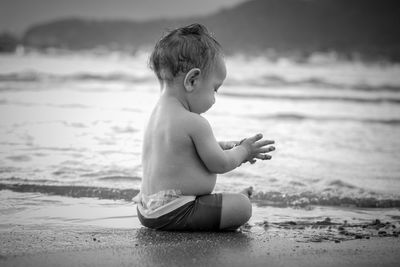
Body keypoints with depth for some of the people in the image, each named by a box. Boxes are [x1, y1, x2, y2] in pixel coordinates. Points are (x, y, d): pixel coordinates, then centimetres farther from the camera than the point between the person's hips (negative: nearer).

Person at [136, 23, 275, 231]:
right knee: (242, 206, -14)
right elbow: (219, 164, -11)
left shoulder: (158, 113, 10)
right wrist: (243, 151, 6)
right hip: (173, 213, -10)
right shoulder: (195, 123, -20)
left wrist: (223, 147, 20)